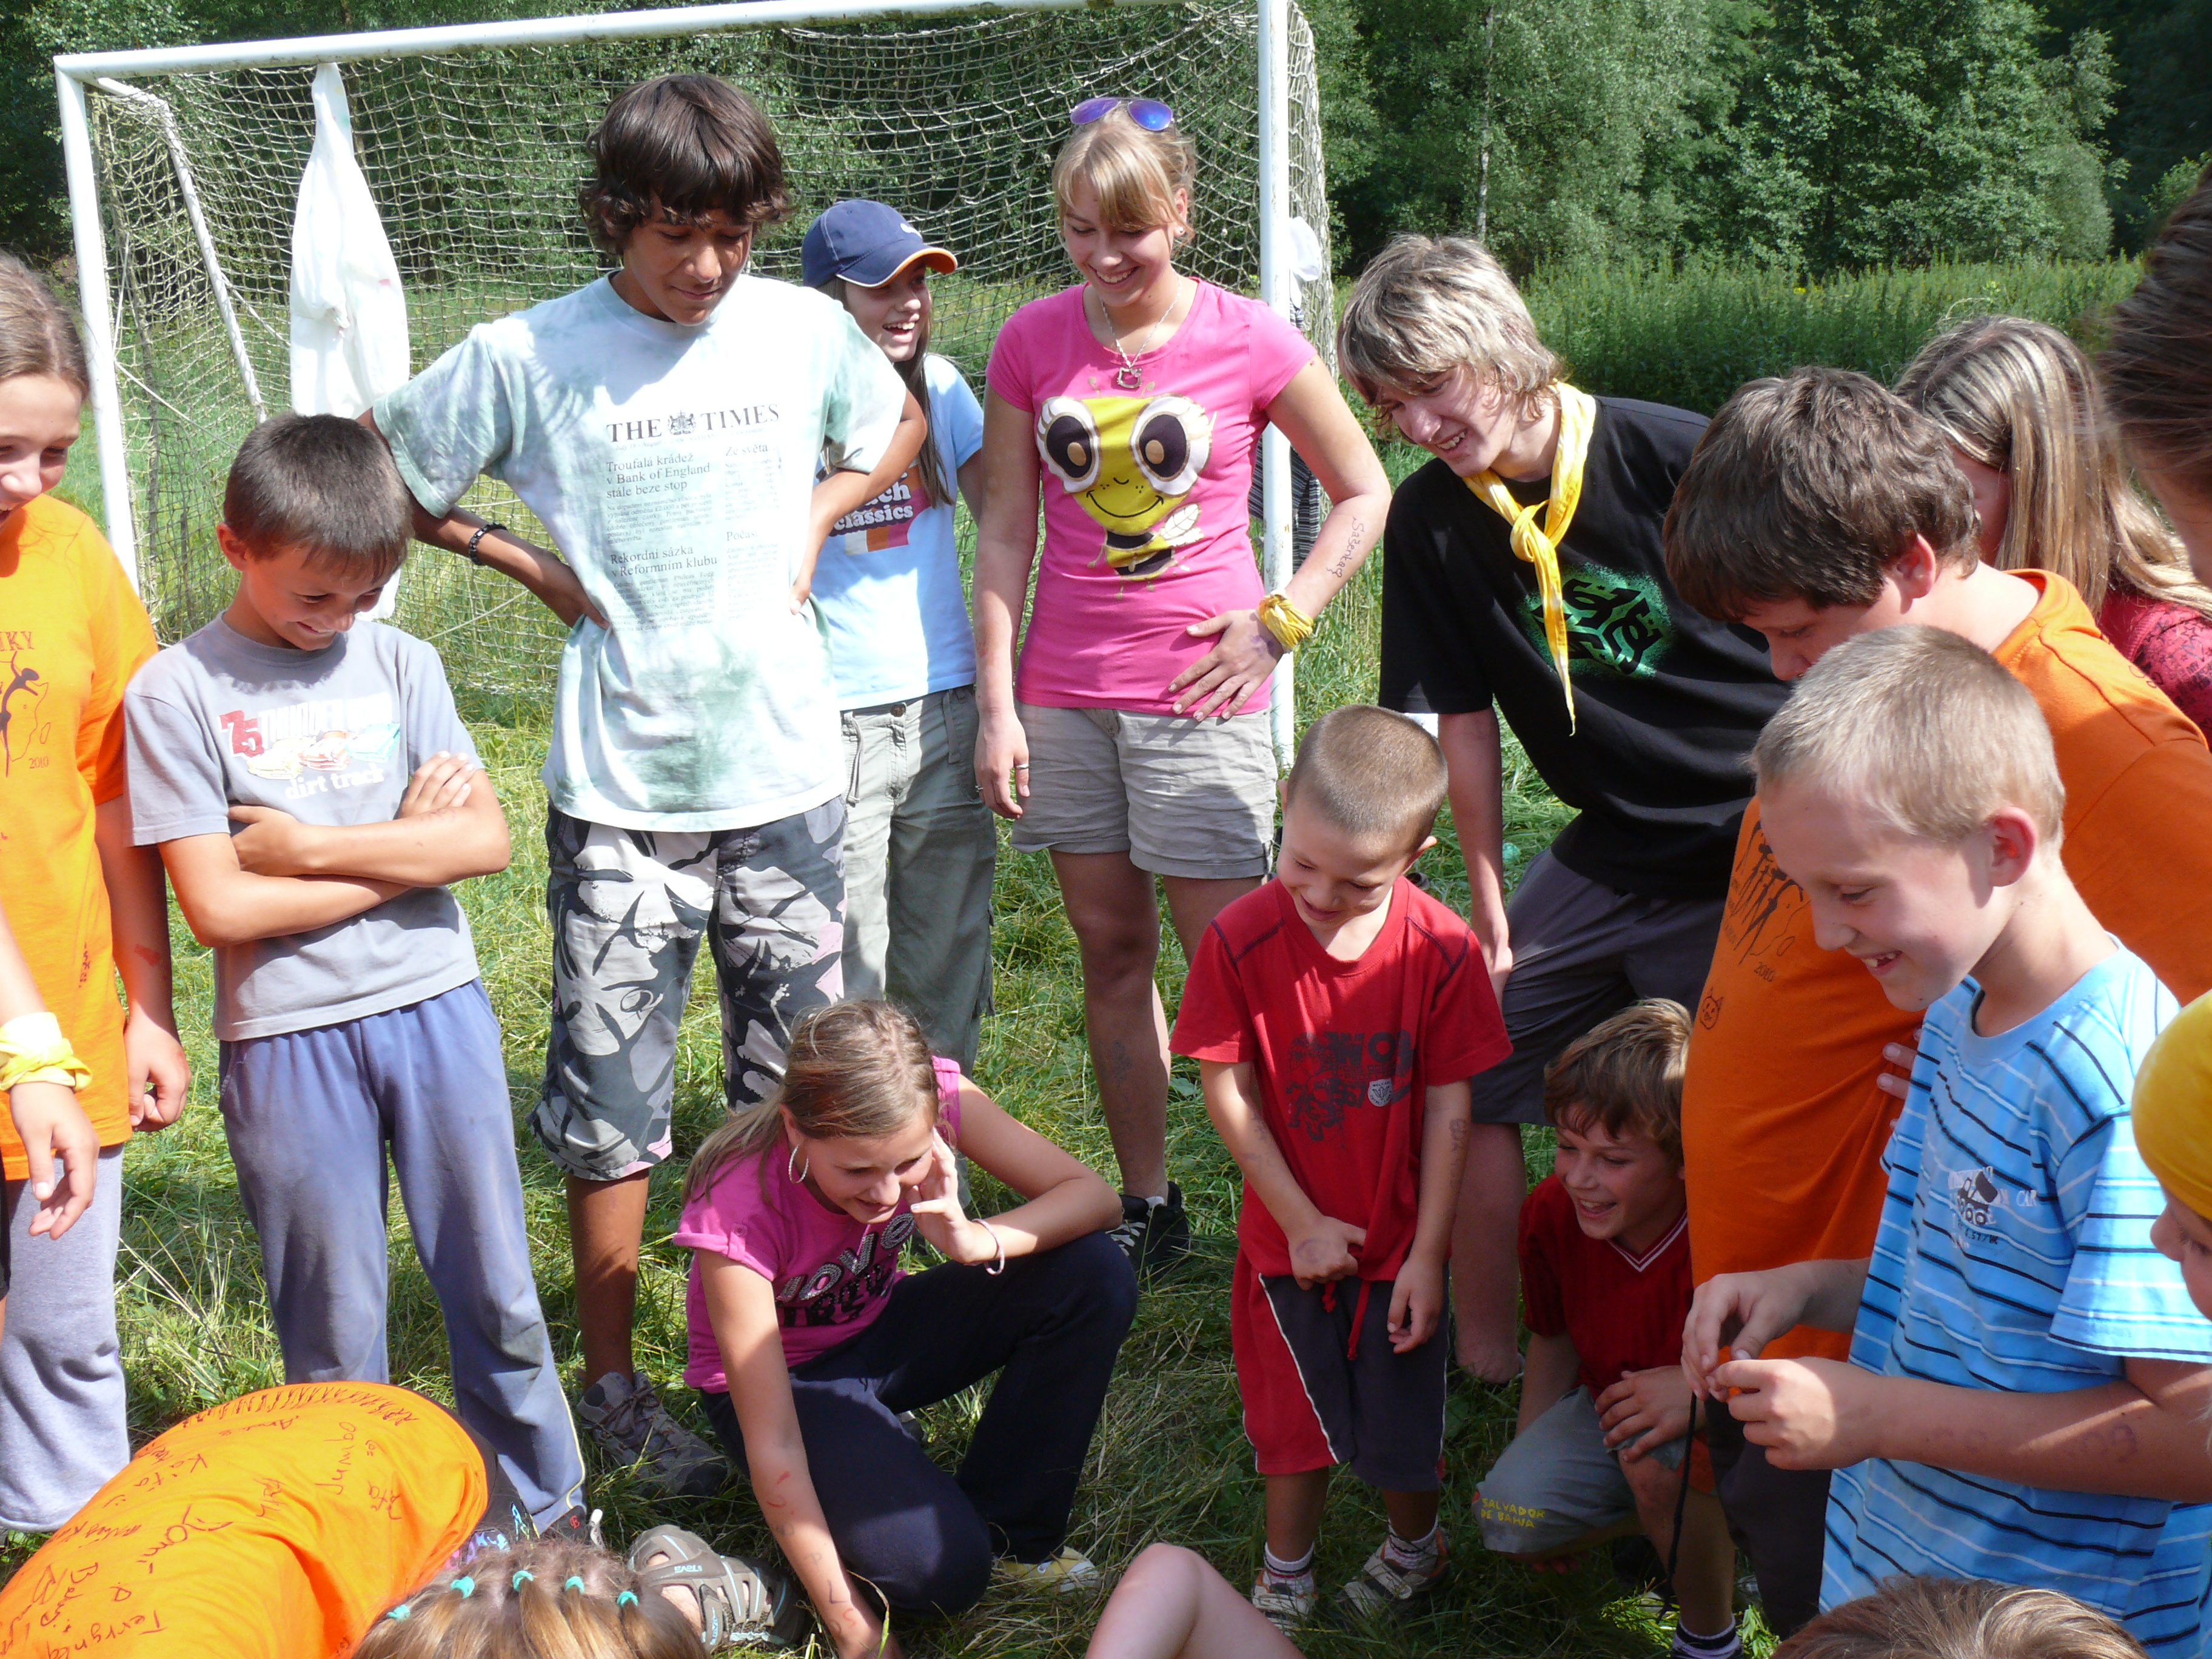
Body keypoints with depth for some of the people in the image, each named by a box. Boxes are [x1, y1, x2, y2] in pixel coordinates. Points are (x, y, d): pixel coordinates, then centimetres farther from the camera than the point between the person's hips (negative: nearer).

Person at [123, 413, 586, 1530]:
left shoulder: (400, 663, 4)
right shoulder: (176, 694, -6)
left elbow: (487, 840, -5)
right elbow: (218, 907, -13)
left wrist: (313, 846, -13)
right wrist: (404, 847, -7)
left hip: (438, 1008, 3)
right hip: (289, 1037, -2)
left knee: (496, 1291, 11)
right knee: (334, 1328, 9)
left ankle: (551, 1515, 28)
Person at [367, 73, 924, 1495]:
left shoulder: (805, 330, 1)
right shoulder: (527, 357, -7)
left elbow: (901, 431, 21)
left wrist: (814, 519, 5)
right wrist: (535, 569, -2)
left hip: (788, 776, 3)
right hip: (620, 792, -2)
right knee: (614, 1103, 4)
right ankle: (615, 1382, 22)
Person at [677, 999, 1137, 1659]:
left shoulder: (931, 1100, -26)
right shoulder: (738, 1213, -34)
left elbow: (1094, 1196, -19)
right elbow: (772, 1449, -30)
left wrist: (978, 1241, -39)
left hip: (883, 1328, 5)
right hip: (782, 1376, -5)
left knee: (1096, 1275, -20)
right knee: (939, 1571, -28)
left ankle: (1007, 1527, -4)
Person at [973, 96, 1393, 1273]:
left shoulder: (1248, 341, -5)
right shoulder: (1032, 342, 3)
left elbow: (1364, 492, 4)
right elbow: (1005, 532, 5)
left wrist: (1279, 623, -5)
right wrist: (997, 703, 1)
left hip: (1197, 691, -3)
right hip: (1064, 693, 3)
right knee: (1111, 953, 9)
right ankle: (1147, 1206, 20)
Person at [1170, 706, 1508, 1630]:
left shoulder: (1440, 950, -17)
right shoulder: (1241, 939, -19)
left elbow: (1448, 1108, -10)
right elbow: (1226, 1090, -11)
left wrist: (1428, 1252, -8)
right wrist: (1301, 1222, -8)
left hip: (1399, 1239, 0)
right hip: (1291, 1235, 0)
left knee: (1402, 1421, 12)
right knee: (1296, 1414, 14)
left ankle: (1415, 1546, 42)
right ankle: (1285, 1575, 38)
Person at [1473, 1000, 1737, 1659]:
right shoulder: (1552, 1214, -15)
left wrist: (1702, 1389, -40)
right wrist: (1528, 1454, 6)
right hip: (1607, 1405, 5)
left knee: (1656, 1449, -37)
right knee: (1510, 1518, -19)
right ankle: (1671, 1520, 11)